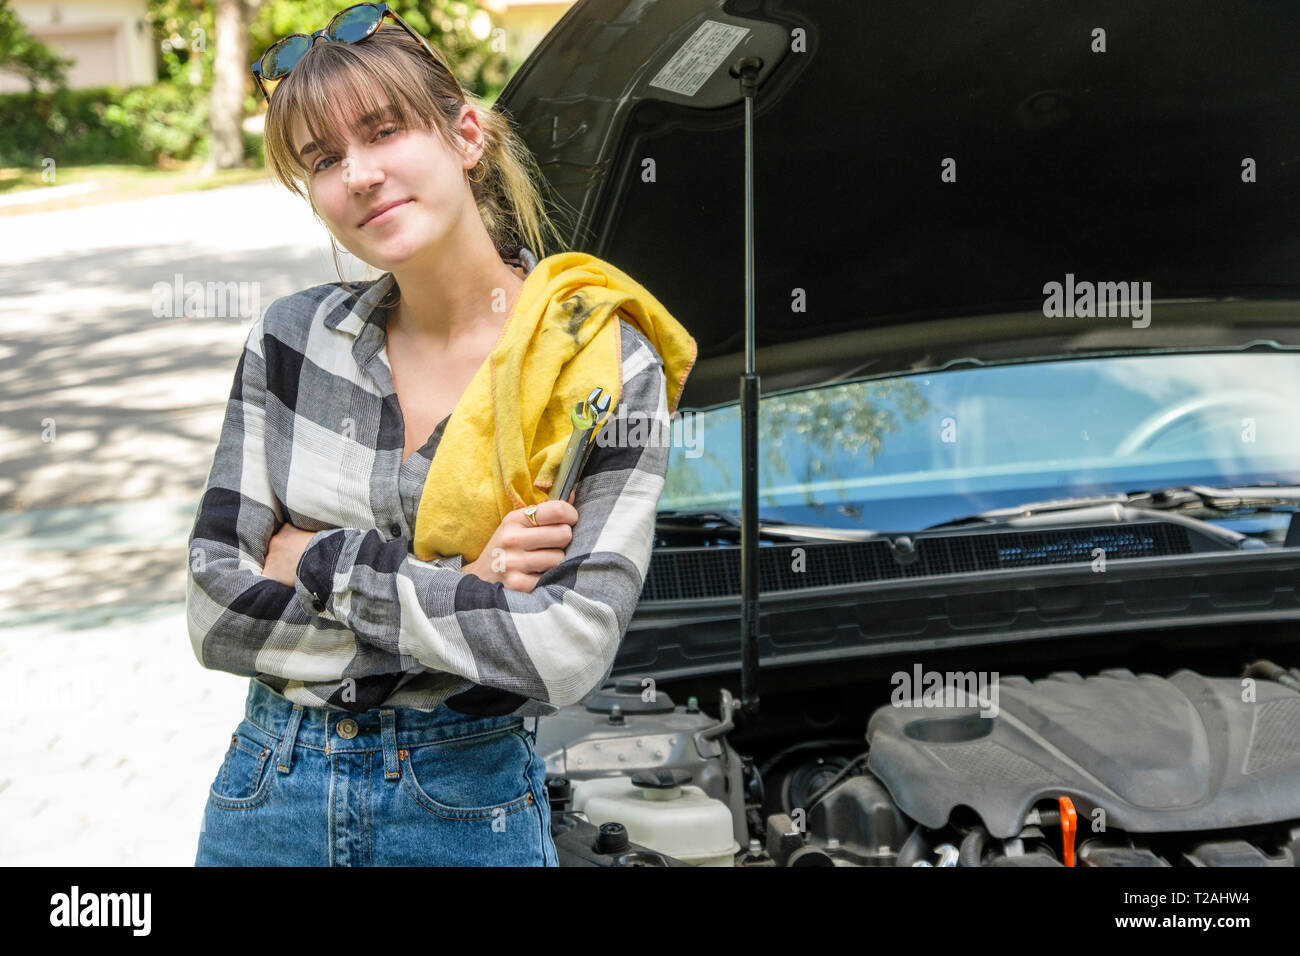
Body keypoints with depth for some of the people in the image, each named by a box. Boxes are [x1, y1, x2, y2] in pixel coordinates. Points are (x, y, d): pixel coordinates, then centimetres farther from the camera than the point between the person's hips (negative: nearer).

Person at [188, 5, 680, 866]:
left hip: (467, 808, -3)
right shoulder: (294, 341, -1)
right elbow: (215, 615, -5)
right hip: (267, 793, 3)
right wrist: (461, 588, -15)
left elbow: (570, 650, -20)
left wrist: (325, 562, -15)